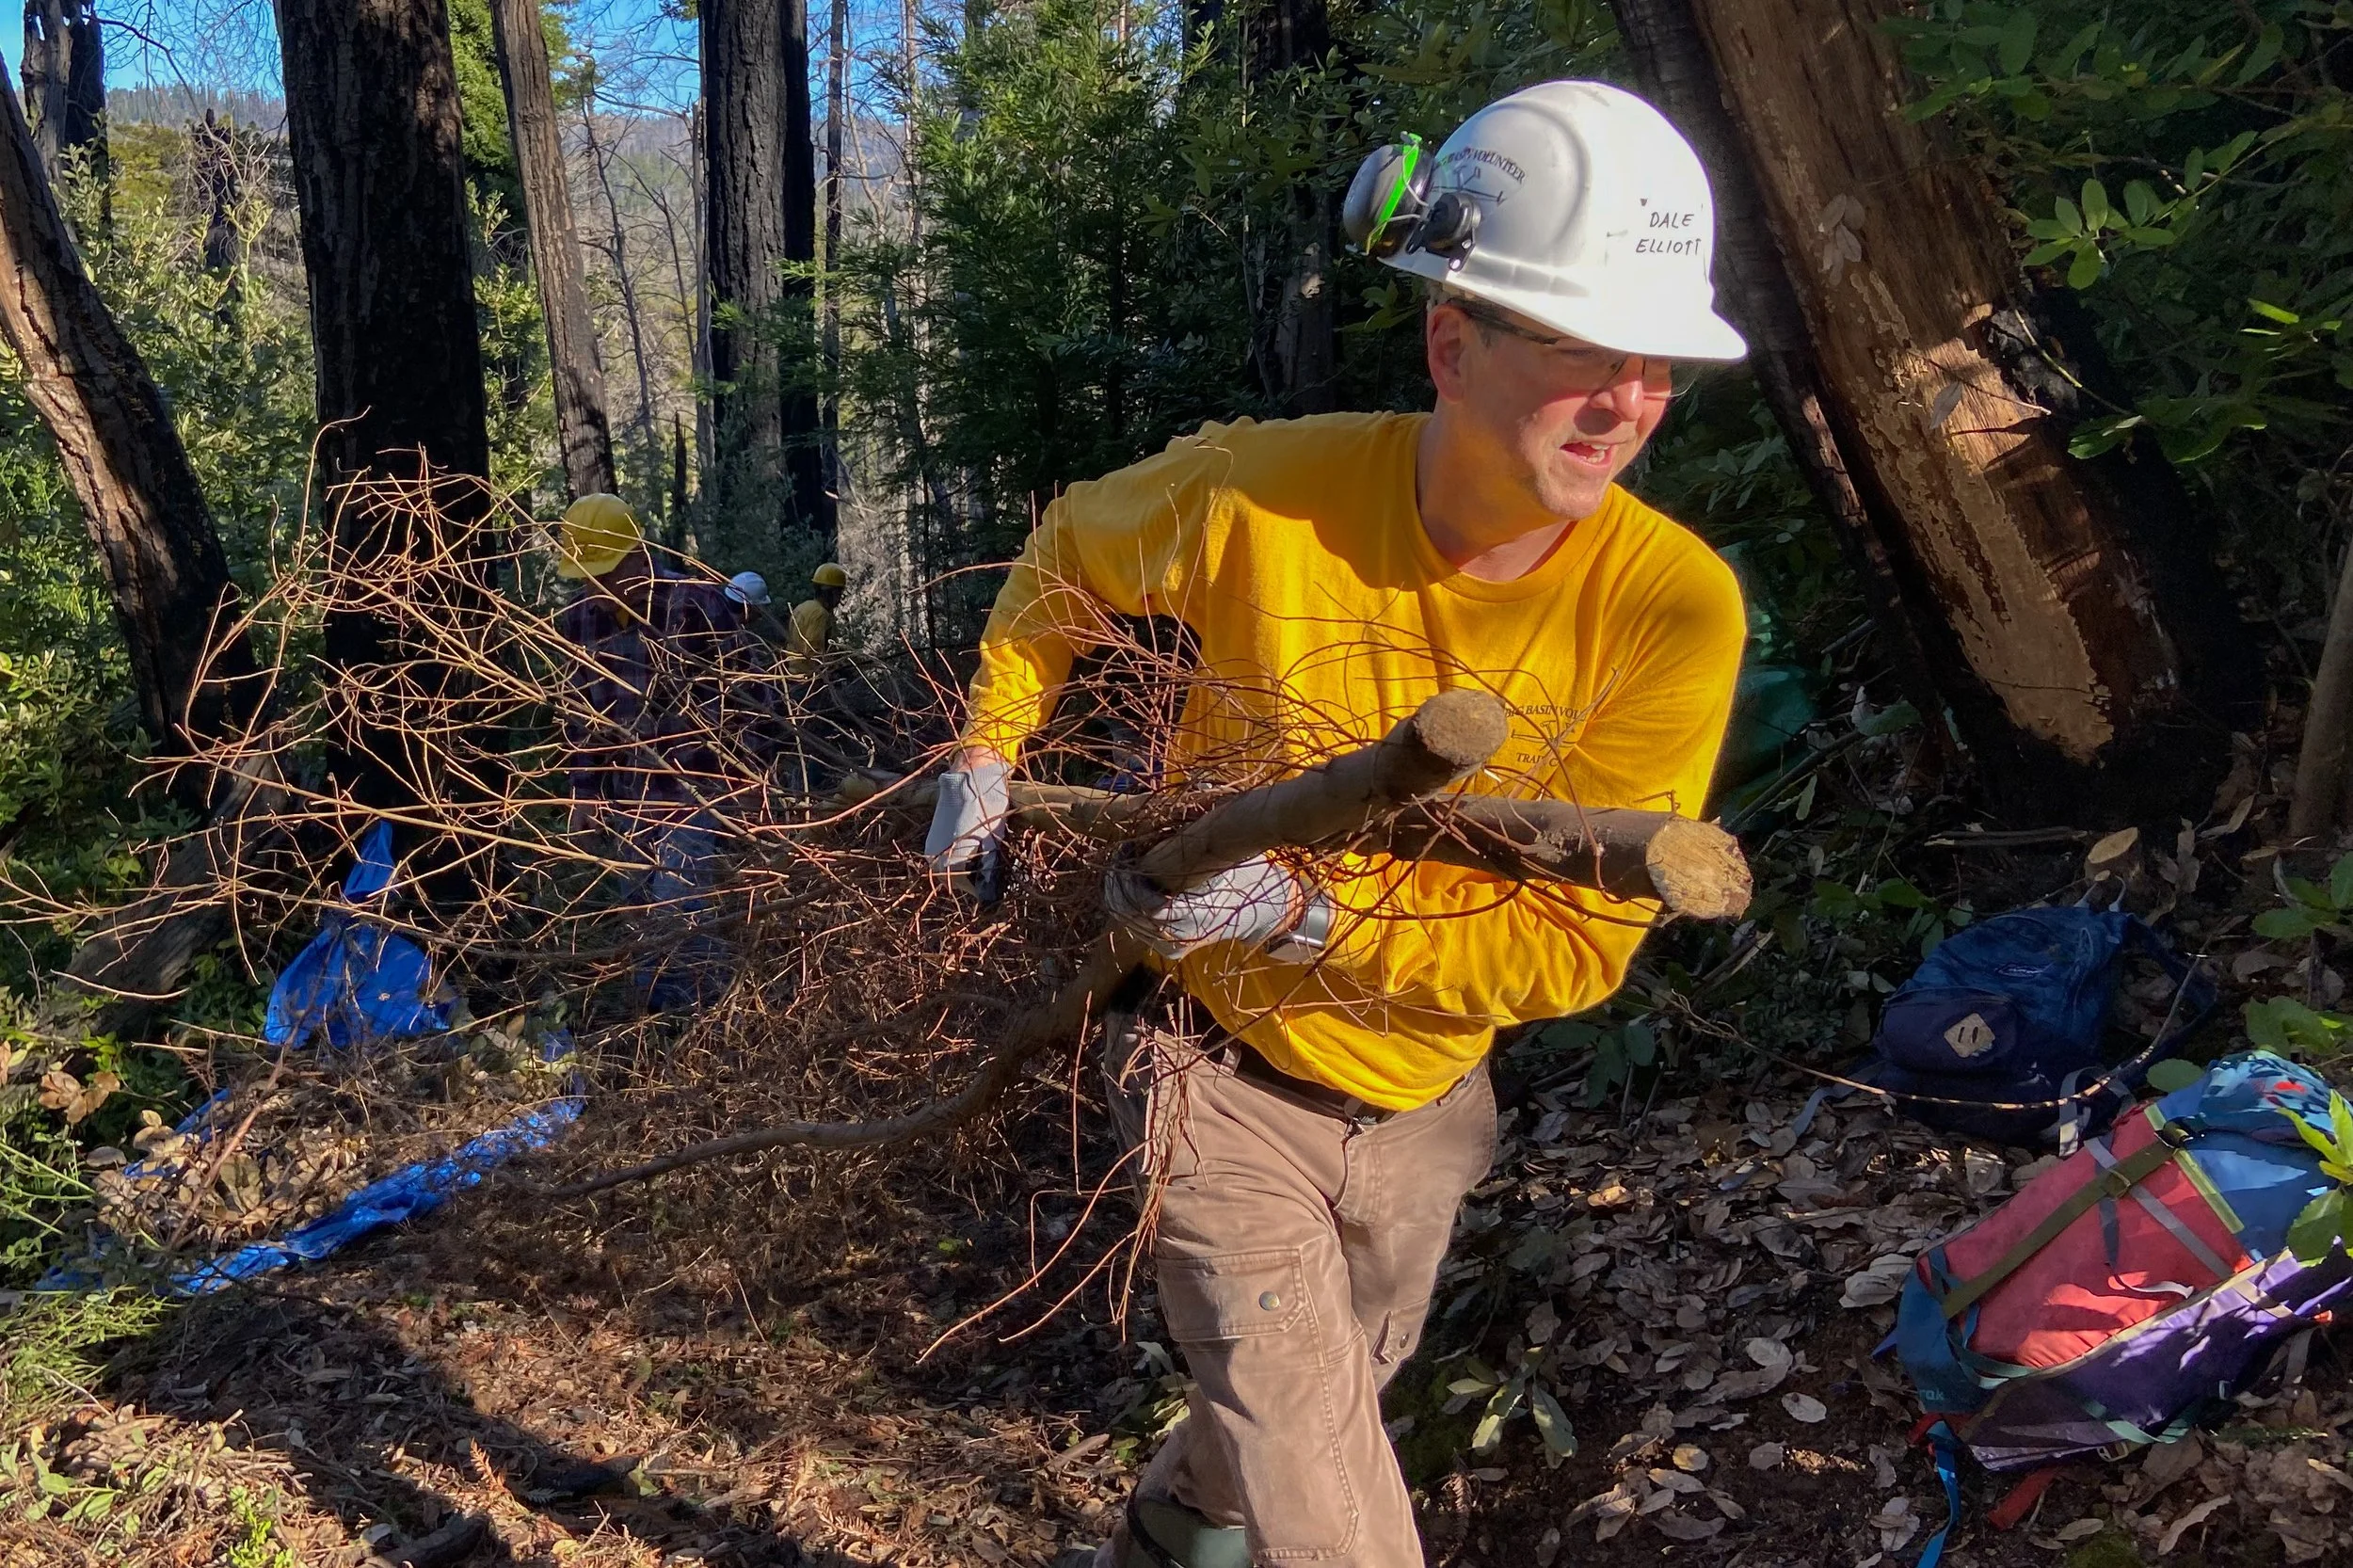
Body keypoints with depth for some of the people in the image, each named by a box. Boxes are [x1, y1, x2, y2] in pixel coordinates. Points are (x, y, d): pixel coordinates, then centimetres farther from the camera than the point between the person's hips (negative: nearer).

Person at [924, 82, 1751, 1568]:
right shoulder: (1258, 496, -25)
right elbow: (1070, 556, -1)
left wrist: (1307, 911, -30)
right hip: (1228, 1072, -3)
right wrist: (991, 747, -1)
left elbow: (1572, 946, -21)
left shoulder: (1676, 607, -24)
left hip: (1423, 1097, 3)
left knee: (1298, 1406, 29)